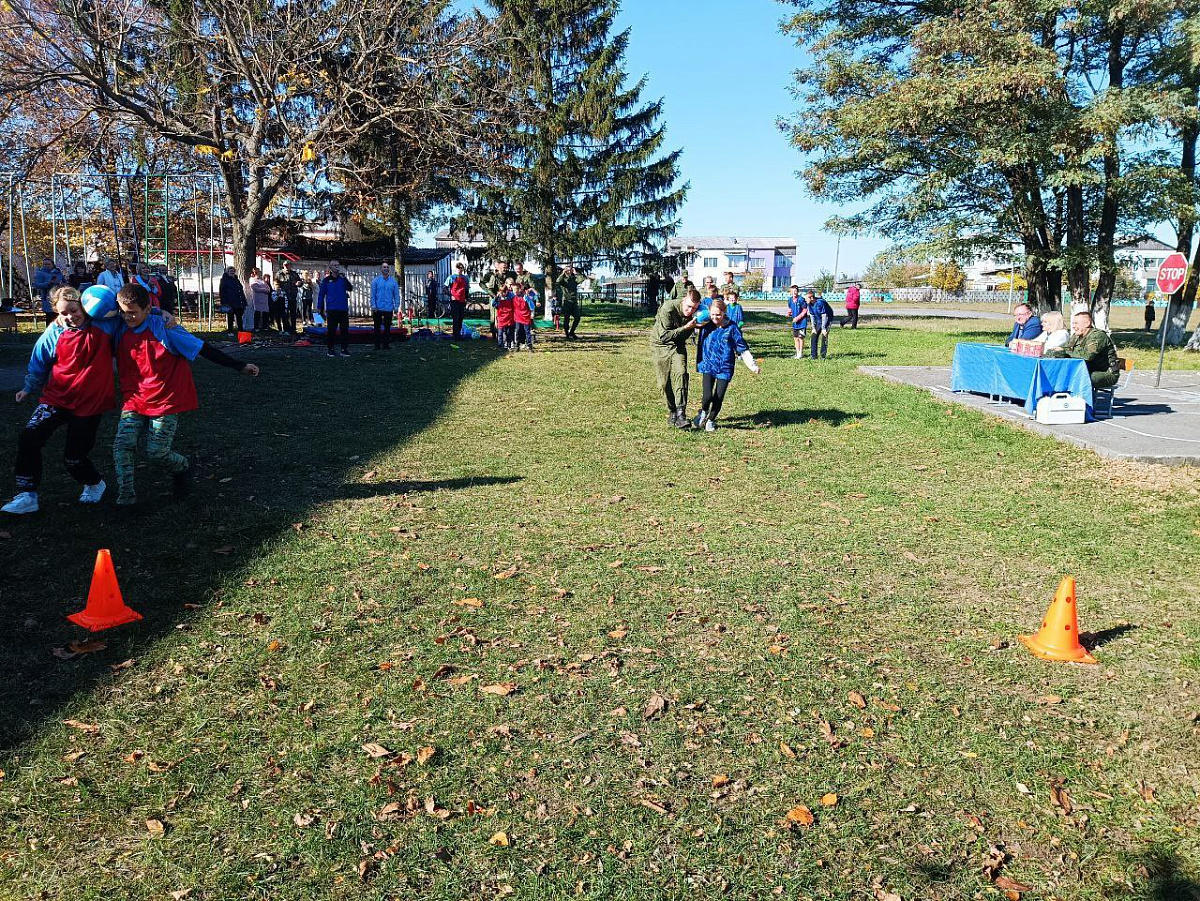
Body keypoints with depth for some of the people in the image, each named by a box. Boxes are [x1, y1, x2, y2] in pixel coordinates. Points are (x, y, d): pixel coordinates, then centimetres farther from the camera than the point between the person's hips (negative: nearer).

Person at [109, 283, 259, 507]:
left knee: (157, 452, -6)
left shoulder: (164, 329, -13)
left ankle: (183, 468, 27)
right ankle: (125, 496, 0)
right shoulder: (121, 331, 2)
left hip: (166, 402, -5)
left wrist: (239, 366, -12)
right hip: (133, 401, 5)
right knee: (122, 444, -10)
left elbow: (203, 349, -12)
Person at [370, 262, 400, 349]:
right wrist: (373, 305, -7)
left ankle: (386, 344, 14)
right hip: (378, 309, -1)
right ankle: (377, 344, 8)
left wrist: (396, 306, -2)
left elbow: (396, 295, 5)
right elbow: (373, 294, 0)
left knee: (387, 327, 7)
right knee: (377, 327, 2)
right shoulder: (376, 280, 2)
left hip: (389, 309, 1)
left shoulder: (393, 281, 5)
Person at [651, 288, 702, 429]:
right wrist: (685, 327, -33)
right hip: (661, 345, -2)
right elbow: (663, 336, -28)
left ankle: (680, 414, -27)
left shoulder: (696, 313, -12)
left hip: (678, 345, 2)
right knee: (665, 381, -2)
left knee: (680, 373, -20)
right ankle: (672, 413, 18)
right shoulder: (668, 309, -28)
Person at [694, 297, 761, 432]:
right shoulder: (706, 325, 1)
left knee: (718, 398, 0)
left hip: (724, 368, -1)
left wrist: (752, 365, -6)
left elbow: (742, 348, 0)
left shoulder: (732, 328, -5)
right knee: (707, 396, -12)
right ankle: (703, 412, 21)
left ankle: (711, 420, 25)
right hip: (708, 365, 1)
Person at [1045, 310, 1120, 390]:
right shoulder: (1076, 336, 11)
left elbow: (1088, 354, -32)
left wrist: (1066, 351, -24)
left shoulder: (1098, 335, -17)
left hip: (1107, 374, -8)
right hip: (1089, 372, 8)